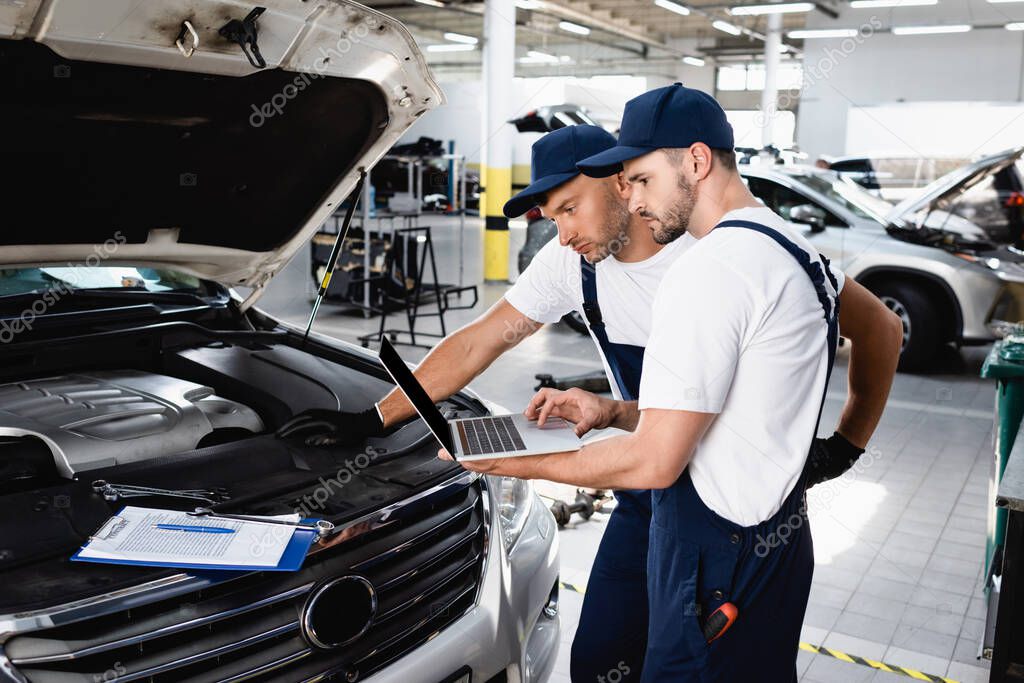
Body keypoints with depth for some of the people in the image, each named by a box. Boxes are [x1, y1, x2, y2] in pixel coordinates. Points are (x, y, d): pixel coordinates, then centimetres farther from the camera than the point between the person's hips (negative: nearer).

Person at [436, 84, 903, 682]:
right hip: (782, 537, 10)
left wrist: (522, 464, -9)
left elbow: (654, 463, -24)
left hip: (717, 558, -10)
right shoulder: (794, 248, 8)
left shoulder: (709, 271, -22)